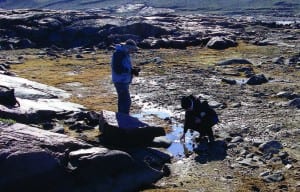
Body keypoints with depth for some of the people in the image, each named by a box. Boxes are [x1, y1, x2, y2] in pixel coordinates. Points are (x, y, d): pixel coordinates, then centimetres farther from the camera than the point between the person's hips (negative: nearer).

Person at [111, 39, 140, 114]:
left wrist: (133, 70, 0)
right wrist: (131, 71, -25)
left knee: (122, 100, 17)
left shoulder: (125, 54, 11)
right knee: (126, 101, -11)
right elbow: (117, 69, -25)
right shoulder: (118, 54, -19)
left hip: (124, 81, 10)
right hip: (120, 81, -10)